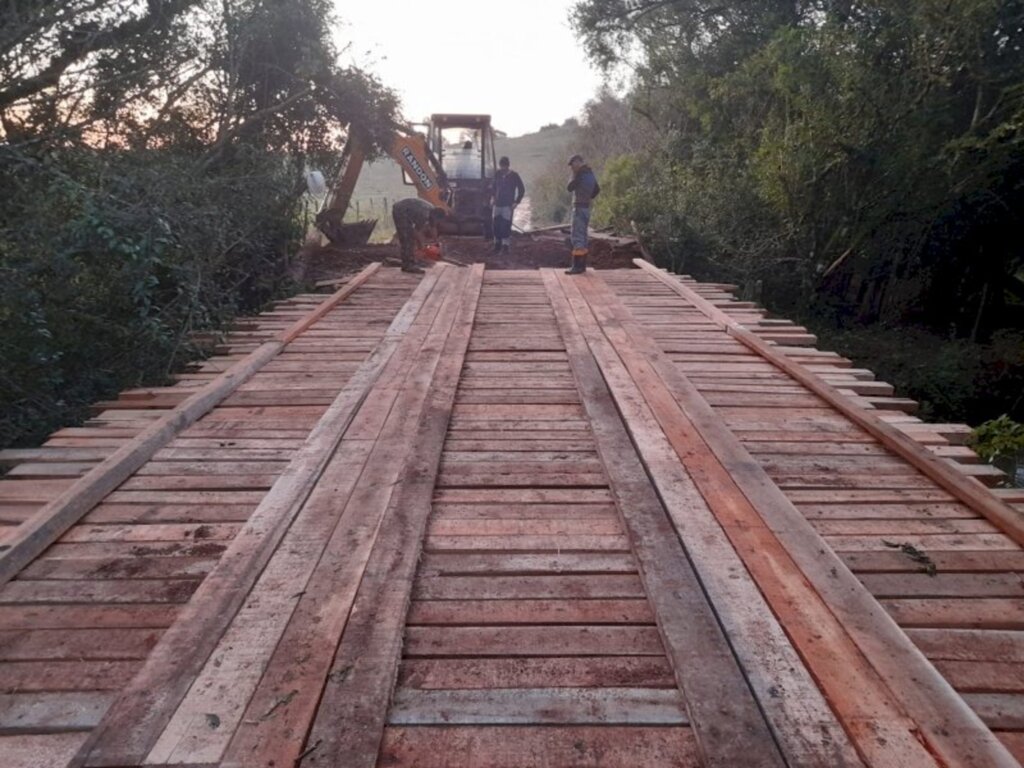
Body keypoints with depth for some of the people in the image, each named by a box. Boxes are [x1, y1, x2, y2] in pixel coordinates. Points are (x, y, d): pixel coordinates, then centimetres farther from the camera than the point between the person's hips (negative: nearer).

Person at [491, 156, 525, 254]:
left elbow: (522, 190, -1)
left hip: (508, 205, -4)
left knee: (506, 226, -9)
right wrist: (492, 197, 8)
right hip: (497, 204, 4)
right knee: (496, 225, 4)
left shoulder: (514, 176, -6)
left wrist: (516, 202, -7)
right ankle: (497, 244, 16)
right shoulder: (497, 174, 5)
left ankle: (505, 246, -3)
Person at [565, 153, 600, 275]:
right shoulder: (590, 173, 15)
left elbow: (570, 187, -10)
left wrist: (573, 175, -2)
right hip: (586, 207, 10)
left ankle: (577, 266, -14)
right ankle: (582, 265, 16)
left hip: (579, 208, -10)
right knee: (583, 237, 13)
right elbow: (597, 189, 25)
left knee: (577, 237, -11)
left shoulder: (581, 173, -13)